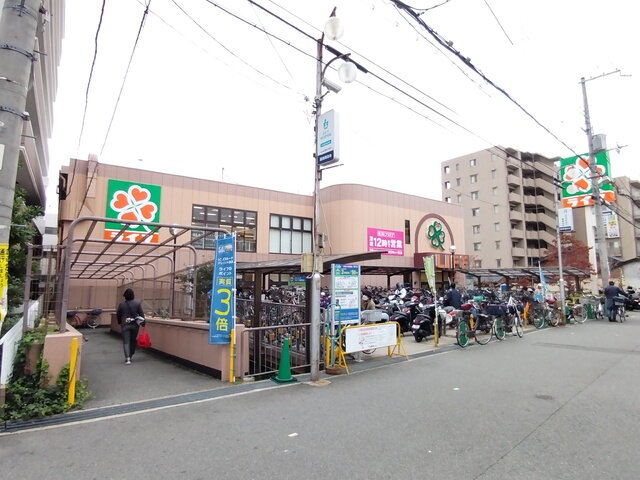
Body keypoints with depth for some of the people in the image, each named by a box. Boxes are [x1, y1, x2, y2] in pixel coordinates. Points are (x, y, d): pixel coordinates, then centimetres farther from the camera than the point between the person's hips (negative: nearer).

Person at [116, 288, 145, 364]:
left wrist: (119, 322, 22)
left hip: (125, 325, -1)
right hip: (135, 324, 1)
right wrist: (143, 322, 5)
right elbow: (141, 314, -4)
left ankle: (128, 358, -11)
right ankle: (130, 356, 27)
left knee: (126, 342, 0)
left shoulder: (121, 304, -4)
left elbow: (118, 315, 6)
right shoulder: (137, 303, -5)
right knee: (133, 341, 16)